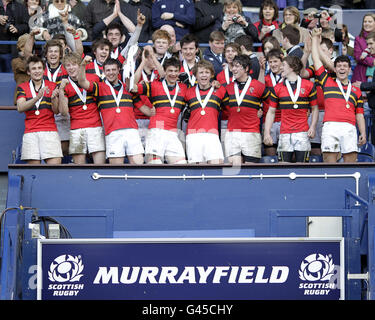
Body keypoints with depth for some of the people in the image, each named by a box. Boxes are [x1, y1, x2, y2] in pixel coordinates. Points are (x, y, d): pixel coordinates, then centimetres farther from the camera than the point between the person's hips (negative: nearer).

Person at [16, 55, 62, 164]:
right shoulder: (22, 88, 11)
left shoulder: (52, 86, 12)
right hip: (30, 133, 0)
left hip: (50, 131, 0)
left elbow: (56, 111, 6)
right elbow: (20, 108, -6)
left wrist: (53, 98, -15)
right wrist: (37, 97, -20)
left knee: (55, 164, -13)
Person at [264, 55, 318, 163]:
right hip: (284, 133, 1)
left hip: (302, 133, -1)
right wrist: (267, 133, 1)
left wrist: (313, 127, -3)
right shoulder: (277, 88, 8)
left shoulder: (309, 85, 5)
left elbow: (314, 109, 11)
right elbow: (271, 112, 10)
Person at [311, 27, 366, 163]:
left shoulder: (356, 91, 23)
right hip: (330, 125, -2)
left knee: (351, 161, -5)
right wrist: (315, 37, 26)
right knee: (329, 161, -8)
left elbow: (359, 115, 19)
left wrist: (363, 133, 7)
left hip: (349, 128, 2)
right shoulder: (327, 82, 19)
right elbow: (316, 59, 21)